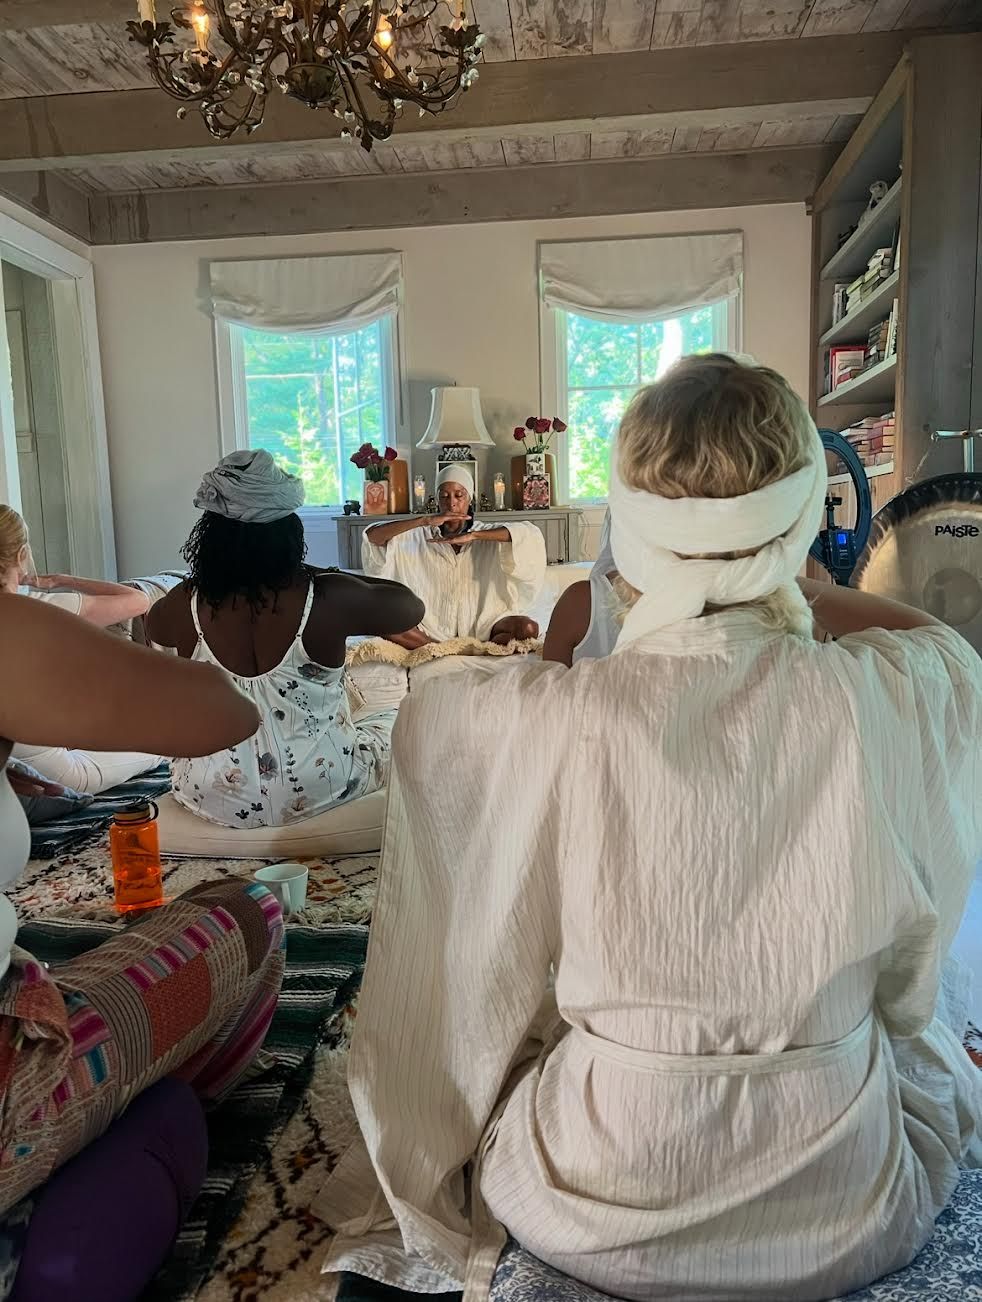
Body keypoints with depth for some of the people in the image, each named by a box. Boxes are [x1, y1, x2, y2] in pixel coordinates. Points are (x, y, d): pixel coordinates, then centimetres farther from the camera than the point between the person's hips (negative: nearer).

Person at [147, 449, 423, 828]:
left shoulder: (186, 604, -12)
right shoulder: (326, 598, -20)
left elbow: (154, 627, 14)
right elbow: (411, 607, -1)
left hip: (217, 800, 3)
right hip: (321, 792, -2)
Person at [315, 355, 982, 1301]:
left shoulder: (550, 722, -27)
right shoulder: (905, 698, -20)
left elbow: (422, 719, -4)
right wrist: (777, 580, 3)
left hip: (598, 1222, -1)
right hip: (849, 1223, 2)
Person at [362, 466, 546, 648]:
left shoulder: (485, 533, 3)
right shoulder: (420, 537, 4)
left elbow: (529, 533, -16)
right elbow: (372, 536, -9)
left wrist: (472, 535, -25)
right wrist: (425, 520, -20)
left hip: (482, 624, 0)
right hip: (434, 626, 0)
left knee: (528, 628, -28)